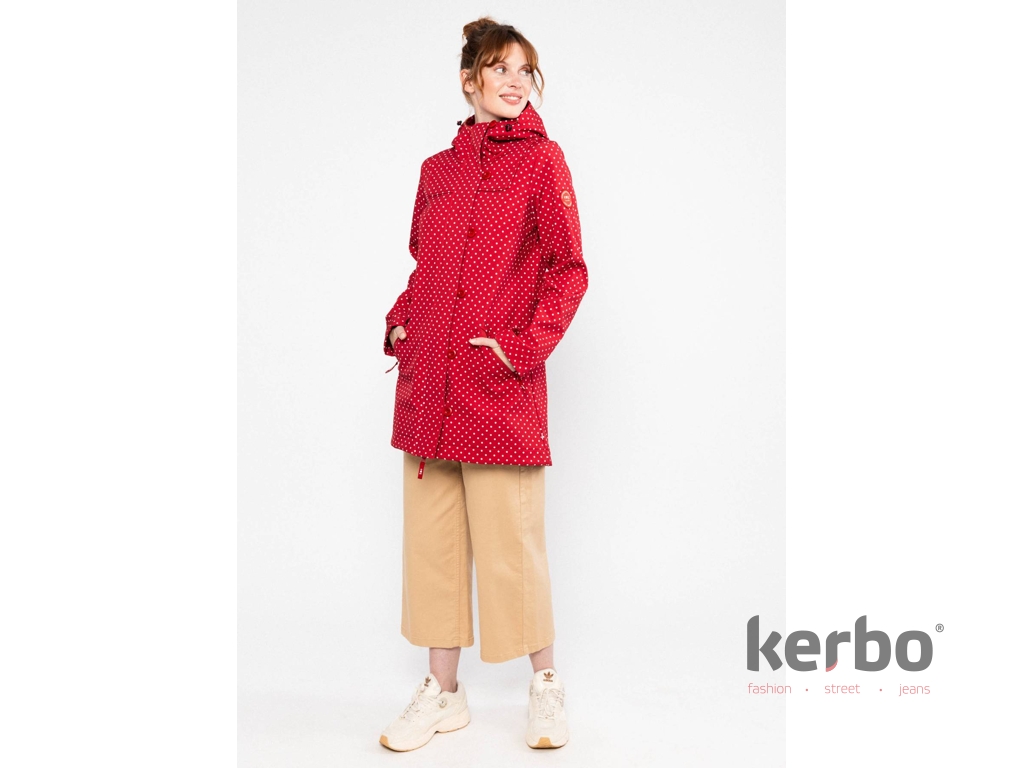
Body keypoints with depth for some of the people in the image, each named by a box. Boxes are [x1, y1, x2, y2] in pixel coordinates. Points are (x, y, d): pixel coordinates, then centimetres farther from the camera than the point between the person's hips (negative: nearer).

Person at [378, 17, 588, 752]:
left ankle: (546, 684, 23)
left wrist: (526, 345, -13)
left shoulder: (541, 158, 1)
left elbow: (569, 269, -4)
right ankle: (443, 691, 26)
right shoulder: (438, 167, 15)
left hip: (500, 383, -5)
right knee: (432, 535, 10)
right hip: (427, 378, 6)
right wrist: (400, 323, 7)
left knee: (512, 539, 0)